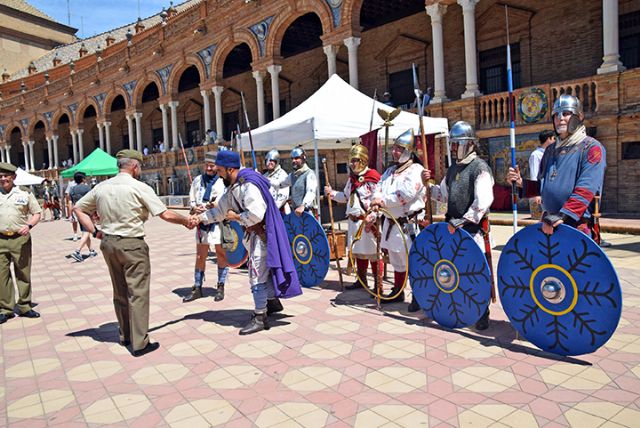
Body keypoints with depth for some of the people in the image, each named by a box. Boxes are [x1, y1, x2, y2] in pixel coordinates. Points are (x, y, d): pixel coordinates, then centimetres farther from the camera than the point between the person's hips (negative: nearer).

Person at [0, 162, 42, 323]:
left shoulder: (25, 195, 3)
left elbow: (37, 213, 6)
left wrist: (29, 225, -12)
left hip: (20, 239, -1)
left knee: (23, 274, 5)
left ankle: (24, 306, 16)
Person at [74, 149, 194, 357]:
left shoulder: (101, 187, 6)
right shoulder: (139, 188, -12)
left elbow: (78, 209, 13)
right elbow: (166, 215, -12)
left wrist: (94, 231, 10)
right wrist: (186, 221, 2)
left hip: (108, 243, 7)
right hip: (132, 245, -6)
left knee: (119, 293, 17)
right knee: (138, 293, 0)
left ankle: (125, 336, 30)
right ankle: (139, 343, 2)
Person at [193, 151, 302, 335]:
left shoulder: (248, 185, -24)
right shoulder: (233, 187, 8)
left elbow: (256, 214, -32)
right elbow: (221, 209, 12)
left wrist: (236, 216, -17)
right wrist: (201, 217, 1)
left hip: (262, 233, -10)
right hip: (254, 233, 10)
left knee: (257, 273, -6)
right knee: (264, 269, 21)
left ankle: (260, 318, 3)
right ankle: (273, 302, 39)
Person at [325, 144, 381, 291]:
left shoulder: (372, 177, -13)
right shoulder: (352, 178, 14)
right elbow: (345, 197, 24)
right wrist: (332, 193, 10)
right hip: (354, 222, 9)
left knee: (373, 254, -2)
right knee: (358, 252, 18)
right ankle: (361, 280, 32)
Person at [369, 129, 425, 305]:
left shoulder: (416, 170, -9)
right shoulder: (390, 171, 16)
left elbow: (406, 193, -23)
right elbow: (378, 191, 7)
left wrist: (383, 201, -16)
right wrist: (373, 214, -7)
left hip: (408, 225, -8)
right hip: (390, 223, 8)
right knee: (396, 262, 18)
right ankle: (397, 292, 31)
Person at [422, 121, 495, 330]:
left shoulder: (480, 168, -9)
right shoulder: (453, 169, 14)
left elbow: (483, 202, -19)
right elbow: (443, 196, 21)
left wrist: (462, 221, -21)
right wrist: (428, 185, 4)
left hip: (474, 228, -7)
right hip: (453, 227, 7)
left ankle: (482, 314, 9)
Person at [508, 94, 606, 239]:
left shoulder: (591, 147, -6)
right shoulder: (551, 150, 16)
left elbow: (586, 190, -18)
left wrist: (562, 216, -27)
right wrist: (522, 183, 3)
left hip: (577, 226, -6)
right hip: (548, 225, 6)